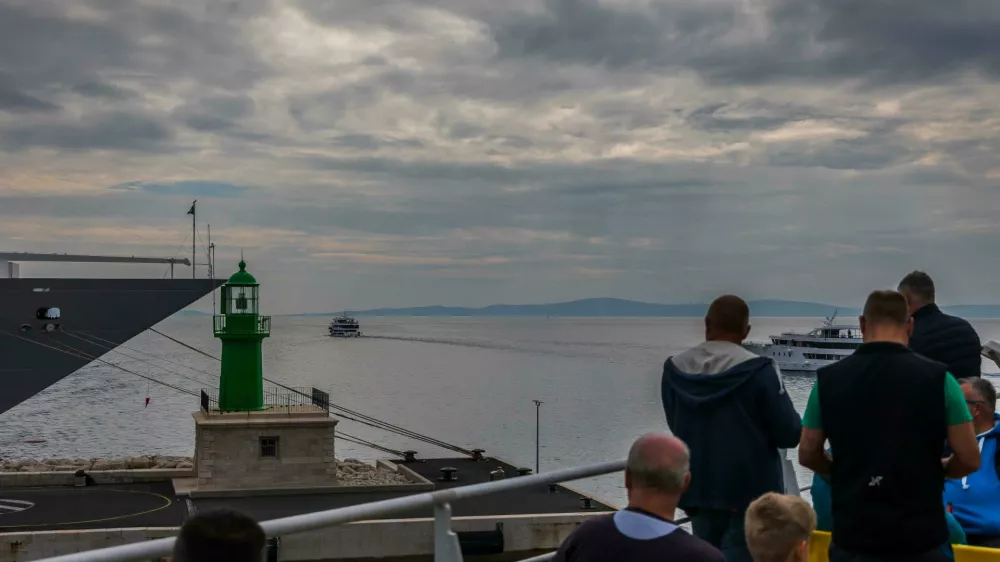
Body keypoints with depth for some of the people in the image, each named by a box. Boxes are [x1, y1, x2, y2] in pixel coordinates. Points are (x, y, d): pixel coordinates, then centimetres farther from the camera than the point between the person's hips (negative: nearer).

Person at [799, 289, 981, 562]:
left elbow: (808, 454, 2)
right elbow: (969, 459, -7)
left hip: (853, 536, 1)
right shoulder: (937, 377, -8)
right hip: (919, 537, -1)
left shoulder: (829, 378, -4)